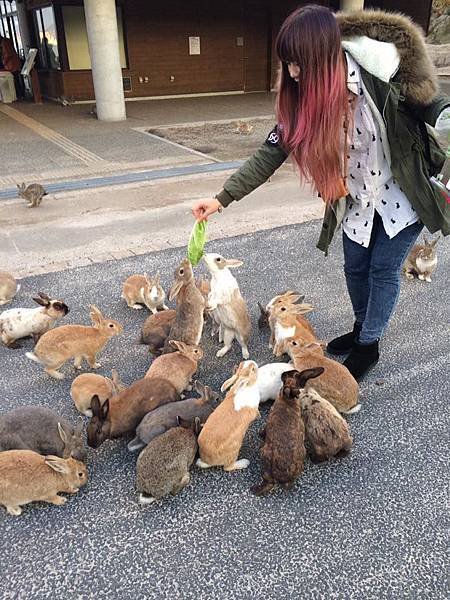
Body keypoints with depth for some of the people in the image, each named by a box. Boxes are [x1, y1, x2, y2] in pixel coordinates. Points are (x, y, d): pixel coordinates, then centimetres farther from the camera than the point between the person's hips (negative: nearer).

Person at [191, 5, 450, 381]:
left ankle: (369, 345, 24)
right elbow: (272, 152, -9)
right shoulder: (302, 94, -12)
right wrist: (222, 198, -12)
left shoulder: (379, 70, -27)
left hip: (403, 193, -4)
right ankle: (361, 329, 40)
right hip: (358, 198, 5)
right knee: (356, 268, 14)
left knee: (383, 269, 3)